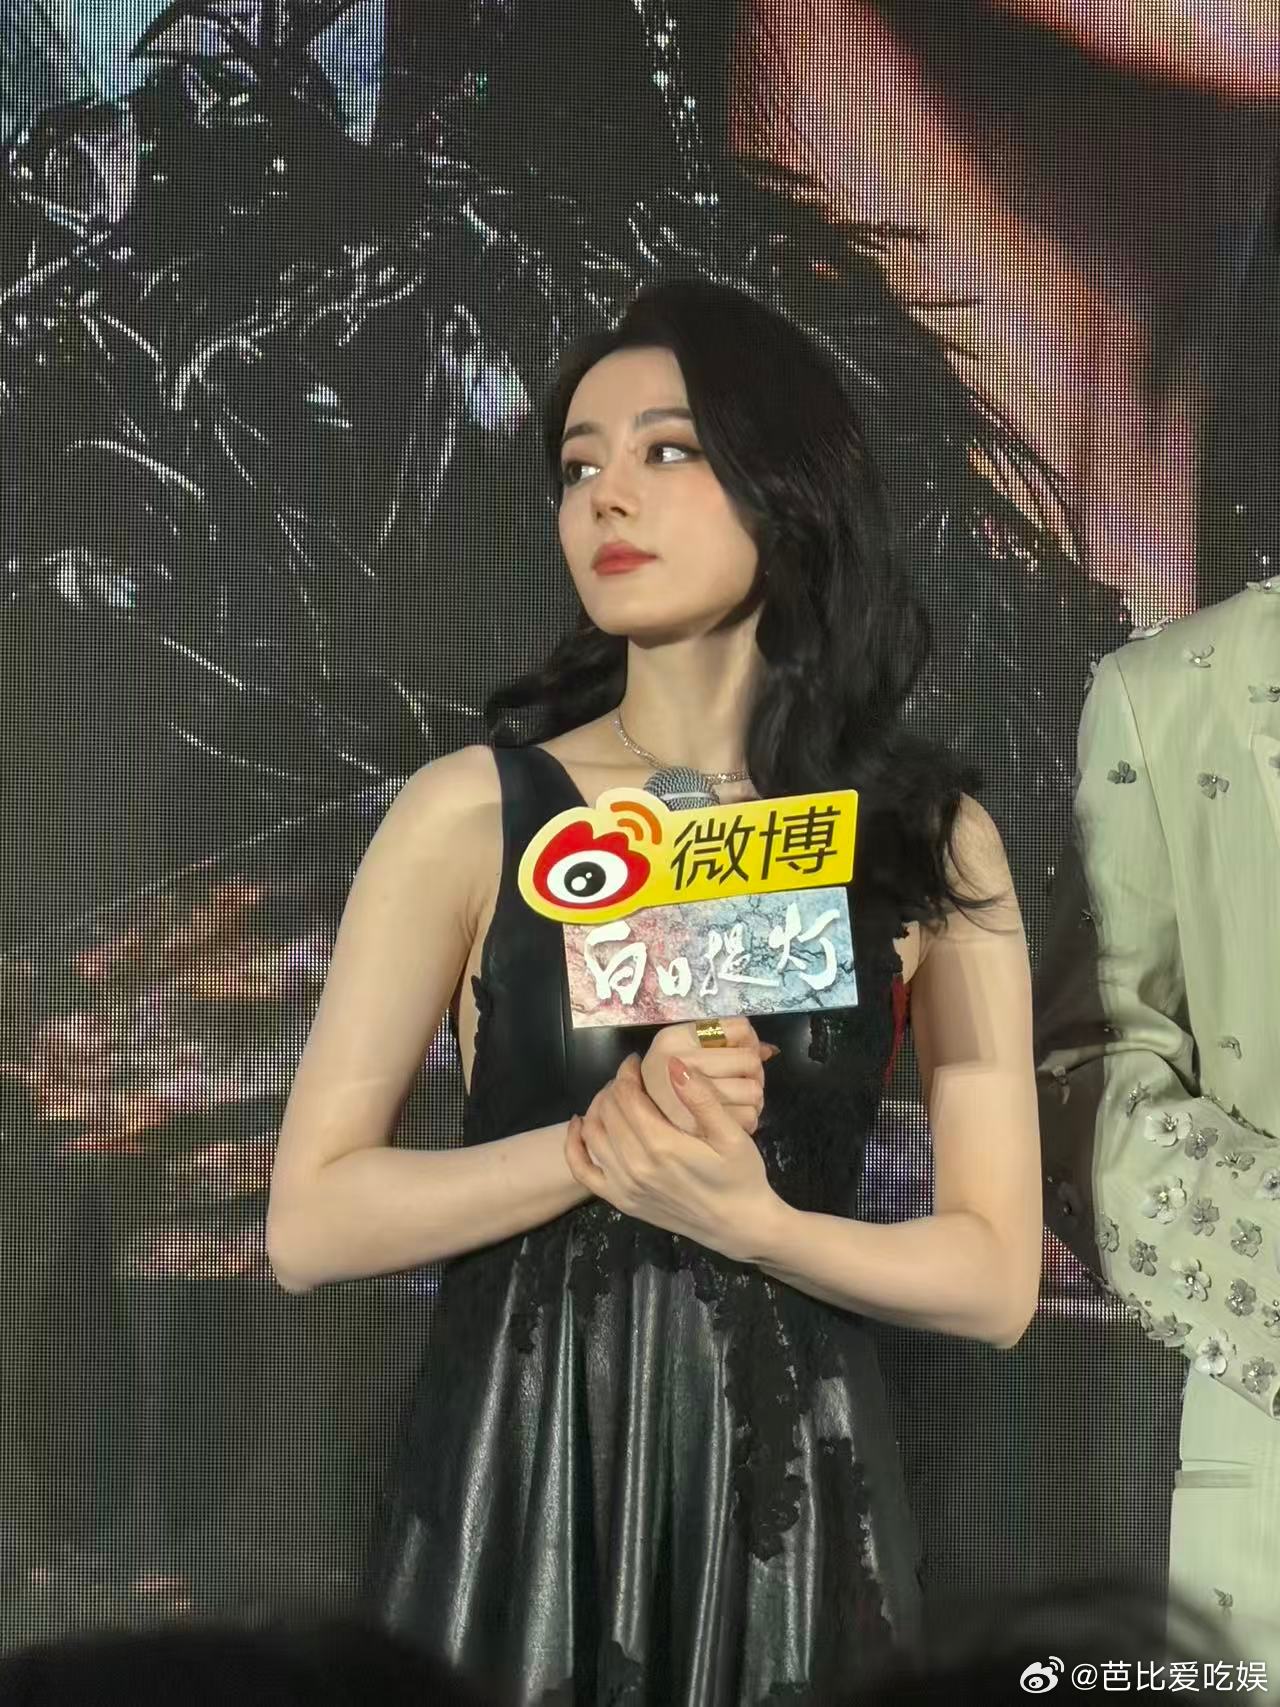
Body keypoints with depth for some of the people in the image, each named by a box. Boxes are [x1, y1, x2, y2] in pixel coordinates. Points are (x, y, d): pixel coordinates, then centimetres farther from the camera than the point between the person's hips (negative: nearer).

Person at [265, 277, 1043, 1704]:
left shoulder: (933, 843, 0)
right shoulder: (475, 812, -3)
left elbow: (993, 1279, -1)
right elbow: (310, 1224, -6)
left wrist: (750, 1220, -17)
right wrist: (602, 1142, -19)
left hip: (791, 1493, 1)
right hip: (515, 1479, -1)